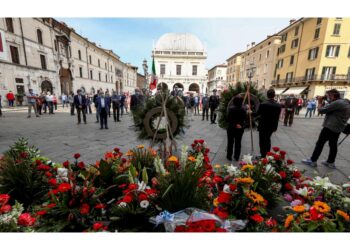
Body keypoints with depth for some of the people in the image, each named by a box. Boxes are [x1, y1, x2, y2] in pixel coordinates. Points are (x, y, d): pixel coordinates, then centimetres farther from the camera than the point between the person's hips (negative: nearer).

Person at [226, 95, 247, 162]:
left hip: (231, 128, -2)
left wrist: (235, 124, -8)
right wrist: (239, 124, 1)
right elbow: (244, 119, -2)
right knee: (238, 143, 12)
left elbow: (228, 119, -15)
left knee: (230, 142, 9)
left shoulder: (231, 108, -14)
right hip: (240, 128, 2)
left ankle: (229, 156, 17)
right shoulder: (243, 109, -5)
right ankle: (236, 157, 21)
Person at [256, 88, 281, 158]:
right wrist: (275, 127, 16)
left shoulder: (263, 104, -18)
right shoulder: (278, 105, -3)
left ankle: (263, 156, 11)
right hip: (272, 127, 5)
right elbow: (277, 117, 5)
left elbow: (257, 114, -4)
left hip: (263, 126, -5)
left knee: (262, 141, 5)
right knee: (268, 140, 20)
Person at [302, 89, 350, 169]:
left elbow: (321, 110, -19)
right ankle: (331, 162, 23)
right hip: (338, 128, 10)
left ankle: (312, 161, 1)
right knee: (333, 145, 14)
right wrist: (329, 102, 7)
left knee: (320, 143, -4)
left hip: (330, 127, -10)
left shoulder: (337, 103, -19)